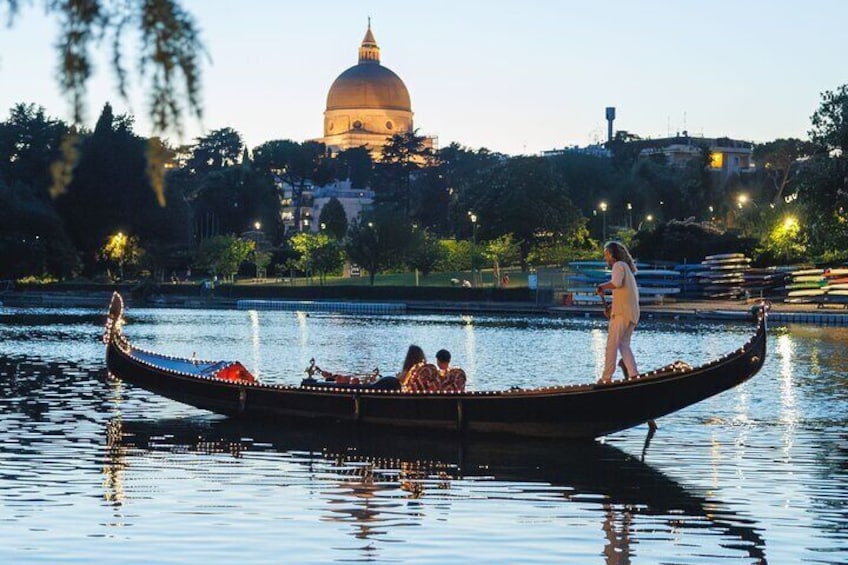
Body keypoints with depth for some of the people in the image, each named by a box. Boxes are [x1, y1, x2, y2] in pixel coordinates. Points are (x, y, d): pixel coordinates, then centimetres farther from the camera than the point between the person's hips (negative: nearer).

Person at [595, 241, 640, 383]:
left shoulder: (619, 265, -4)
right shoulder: (627, 268, 25)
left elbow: (616, 283, -25)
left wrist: (601, 287, -7)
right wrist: (612, 308, 18)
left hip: (622, 313, -9)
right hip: (632, 313, 9)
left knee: (612, 344, -4)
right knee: (624, 344, 9)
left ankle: (607, 377, -4)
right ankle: (633, 374, -2)